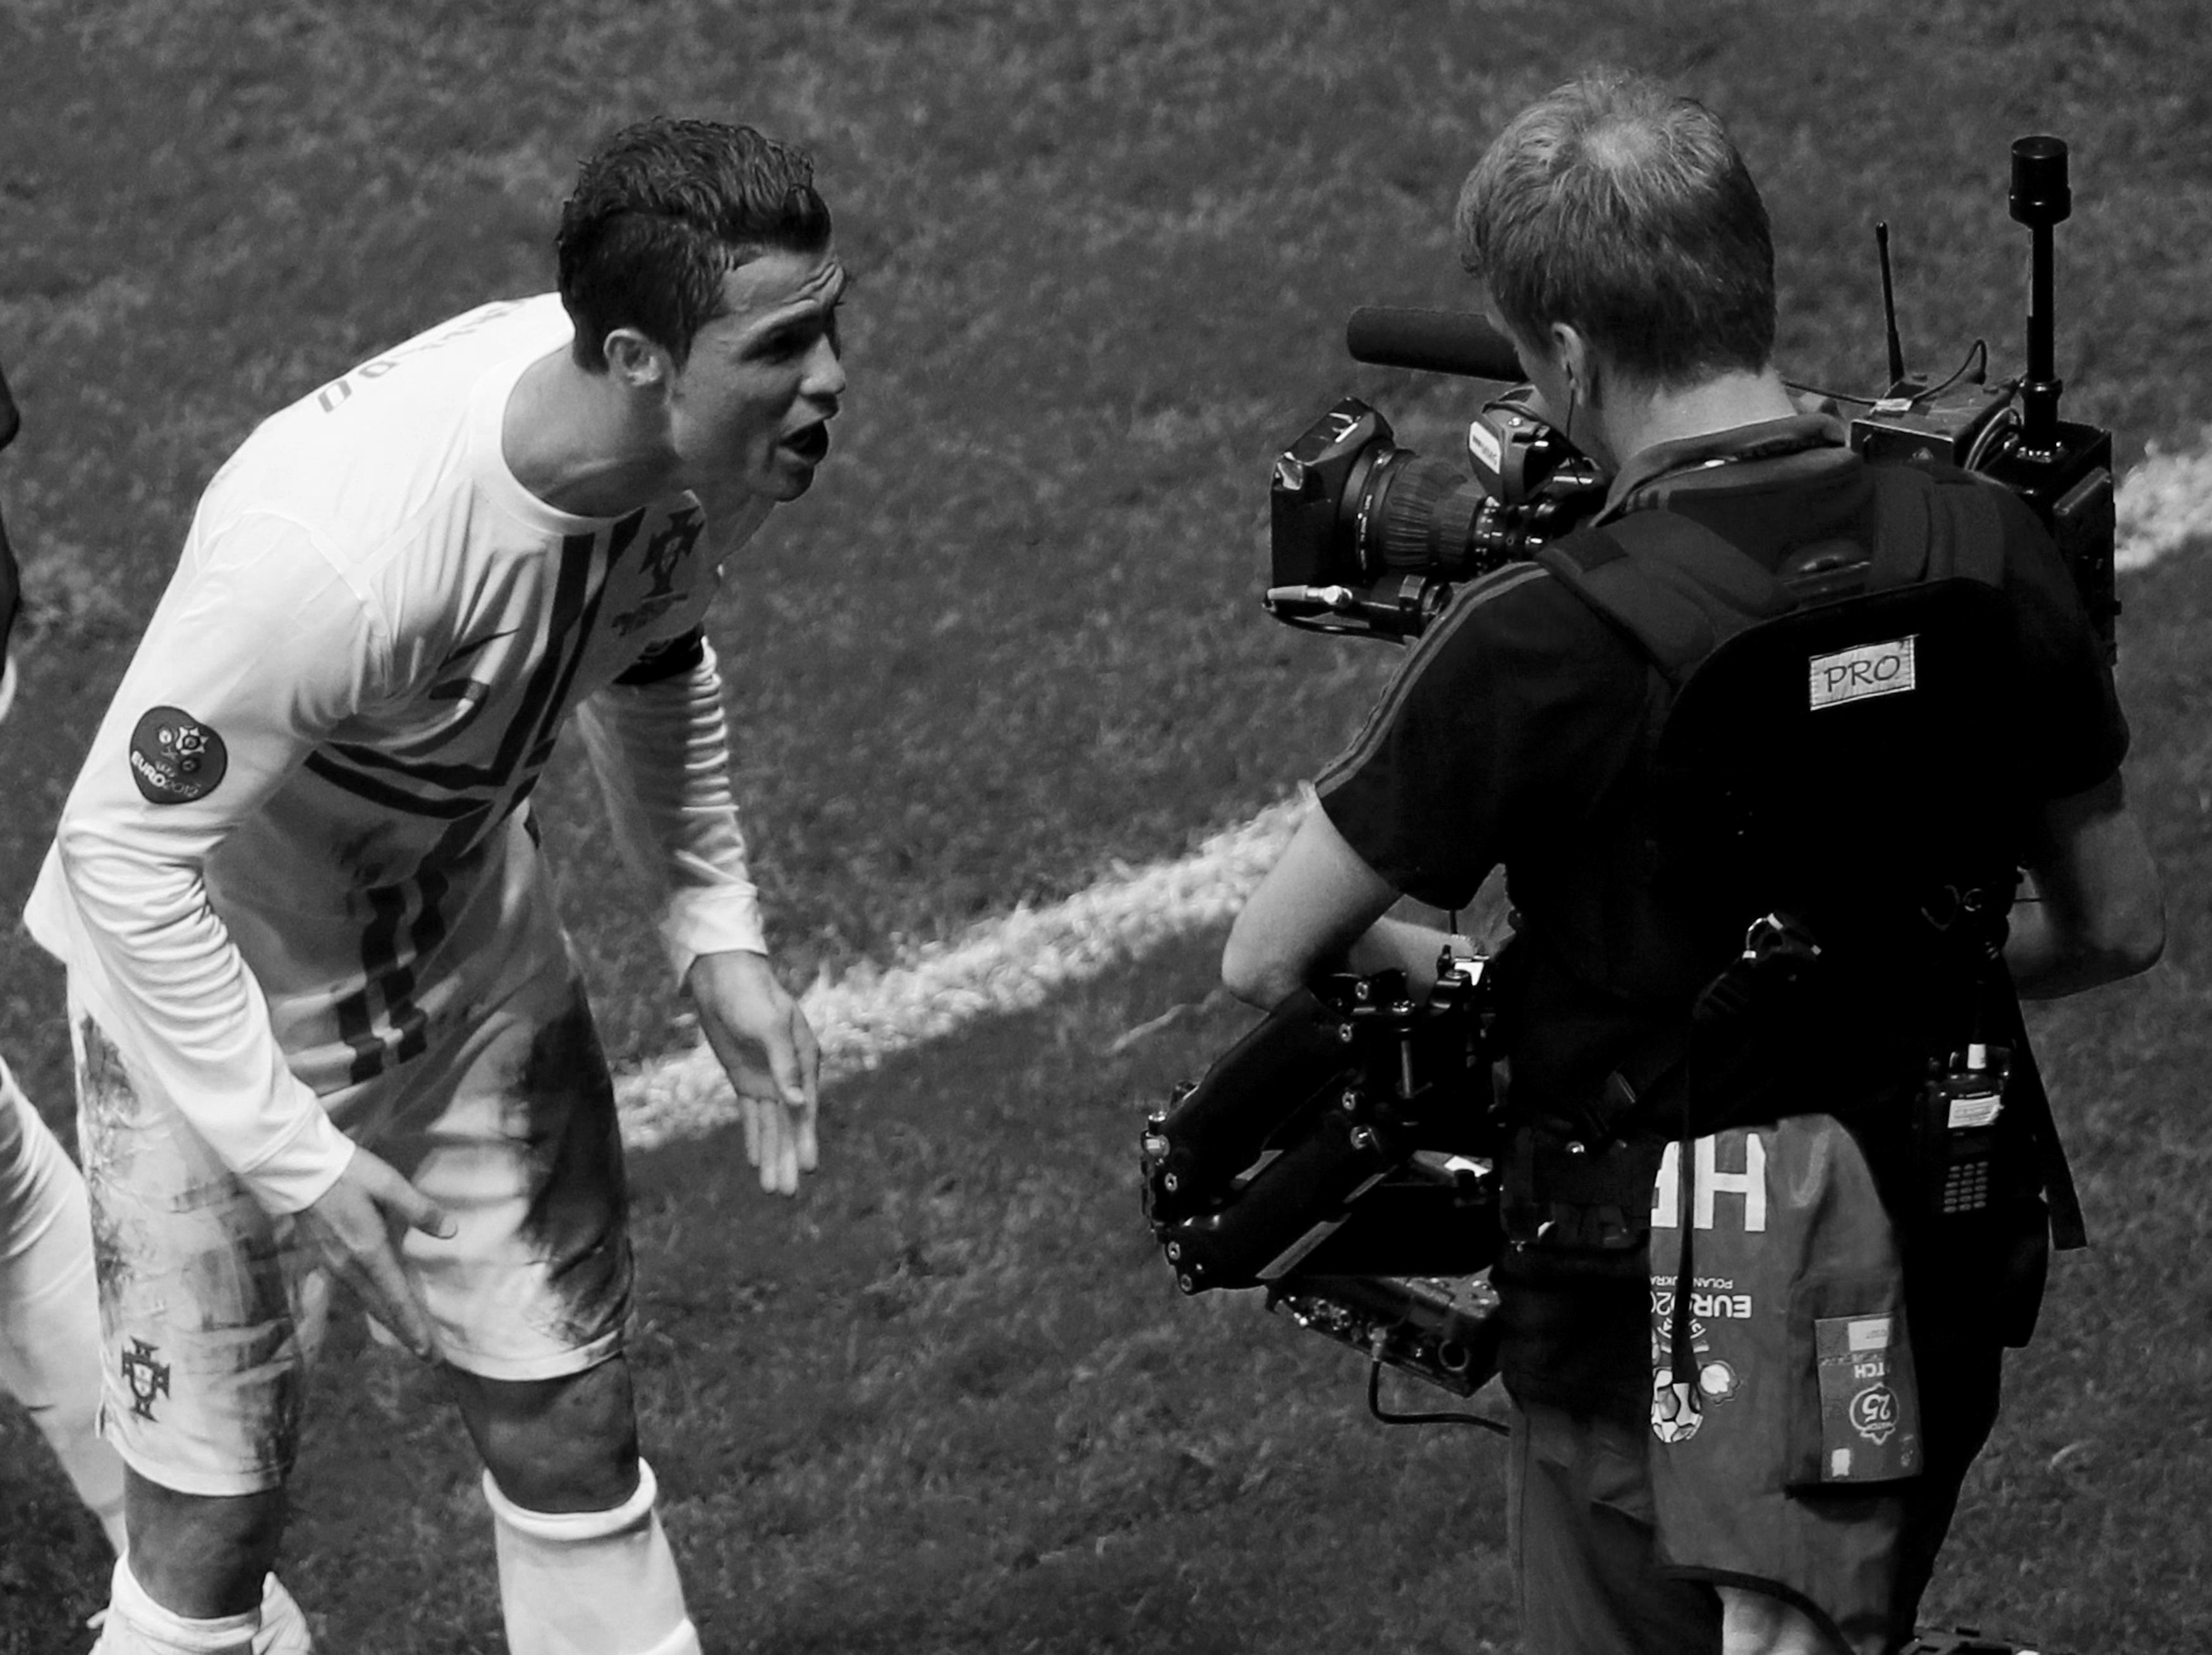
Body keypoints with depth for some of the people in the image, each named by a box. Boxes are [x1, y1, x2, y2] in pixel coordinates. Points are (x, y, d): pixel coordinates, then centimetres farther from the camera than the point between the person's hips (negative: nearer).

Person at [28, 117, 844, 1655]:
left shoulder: (704, 443, -17)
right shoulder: (337, 544, -40)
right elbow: (125, 853, -28)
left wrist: (716, 930, 3)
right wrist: (295, 1159, -26)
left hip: (468, 951, 6)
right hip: (216, 1004, -6)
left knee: (572, 1437, 13)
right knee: (213, 1519, 1)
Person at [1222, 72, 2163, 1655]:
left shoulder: (1540, 642, -21)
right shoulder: (1987, 554, -7)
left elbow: (1269, 960, -13)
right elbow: (2118, 925, 5)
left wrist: (1458, 971, 7)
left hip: (1660, 1333, -5)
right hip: (1939, 1288, 5)